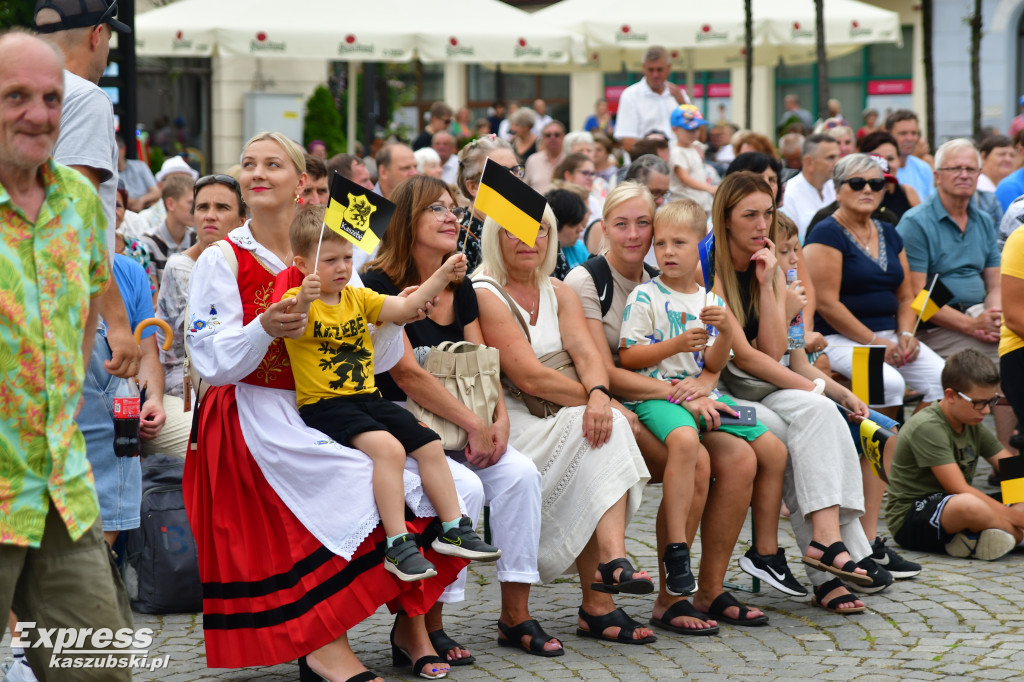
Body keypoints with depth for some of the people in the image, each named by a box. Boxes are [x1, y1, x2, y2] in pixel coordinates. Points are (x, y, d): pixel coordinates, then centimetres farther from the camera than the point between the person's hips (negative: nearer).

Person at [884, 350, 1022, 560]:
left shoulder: (973, 425, 8)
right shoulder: (926, 428, -19)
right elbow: (958, 489, -25)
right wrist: (1015, 517, -25)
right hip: (909, 521, -9)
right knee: (970, 506, -40)